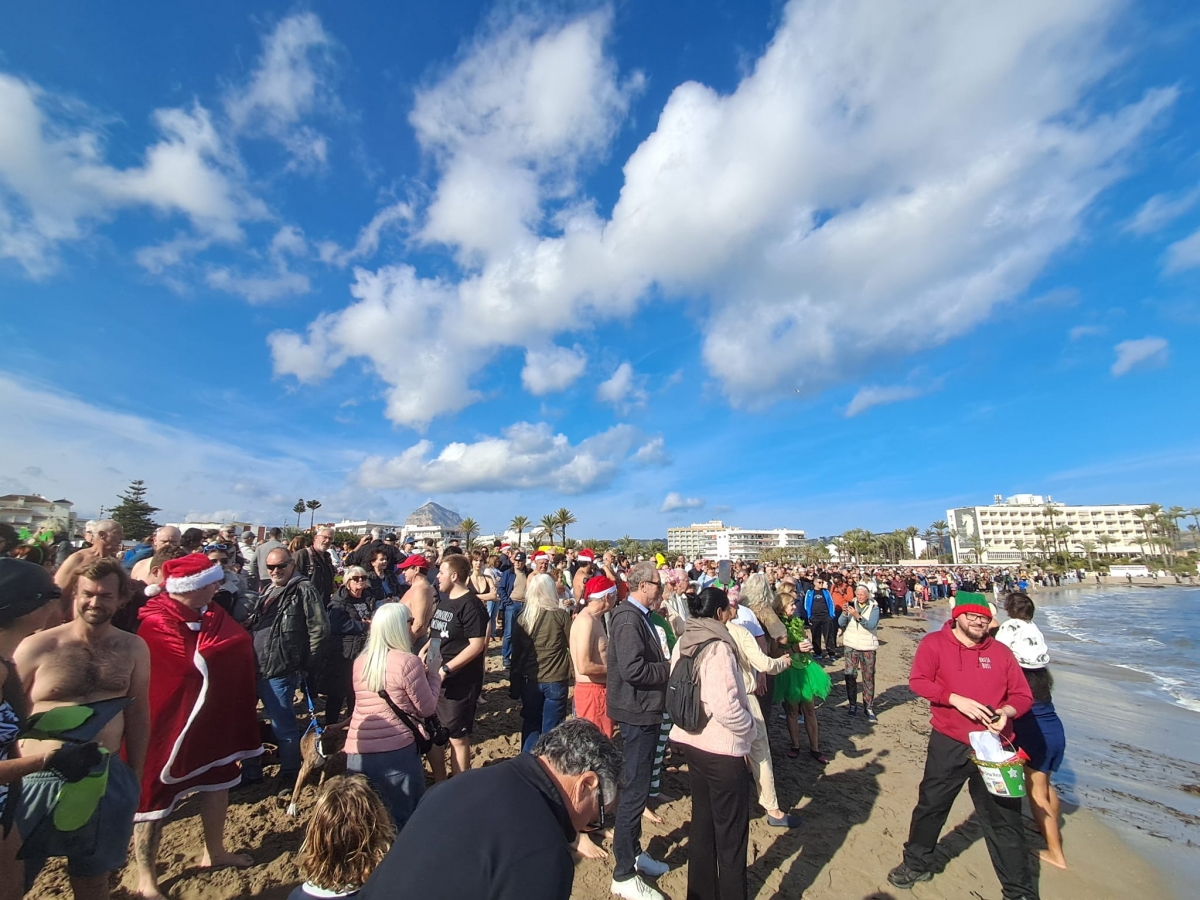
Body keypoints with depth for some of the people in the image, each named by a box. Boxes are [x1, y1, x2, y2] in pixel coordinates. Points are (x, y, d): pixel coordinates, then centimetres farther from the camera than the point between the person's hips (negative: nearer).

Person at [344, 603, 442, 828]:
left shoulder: (360, 662, 5)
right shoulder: (408, 661, -15)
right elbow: (427, 709, -6)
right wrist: (433, 673, 5)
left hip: (356, 754, 6)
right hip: (396, 753, -5)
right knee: (408, 821, 12)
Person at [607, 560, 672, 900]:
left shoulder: (639, 615, 8)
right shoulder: (628, 619, -23)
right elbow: (633, 669, -30)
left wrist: (668, 665, -3)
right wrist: (672, 667, -18)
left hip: (645, 710, 10)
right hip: (637, 712, -10)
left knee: (637, 786, 22)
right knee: (635, 790, 2)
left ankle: (633, 852, 38)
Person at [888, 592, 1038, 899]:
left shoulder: (1000, 651, 3)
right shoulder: (934, 643, -6)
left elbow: (1023, 695, 5)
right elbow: (917, 681, -13)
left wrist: (1006, 711, -15)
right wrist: (956, 699, -23)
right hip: (949, 744, -1)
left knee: (1004, 819, 8)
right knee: (930, 806, 13)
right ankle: (917, 864, 34)